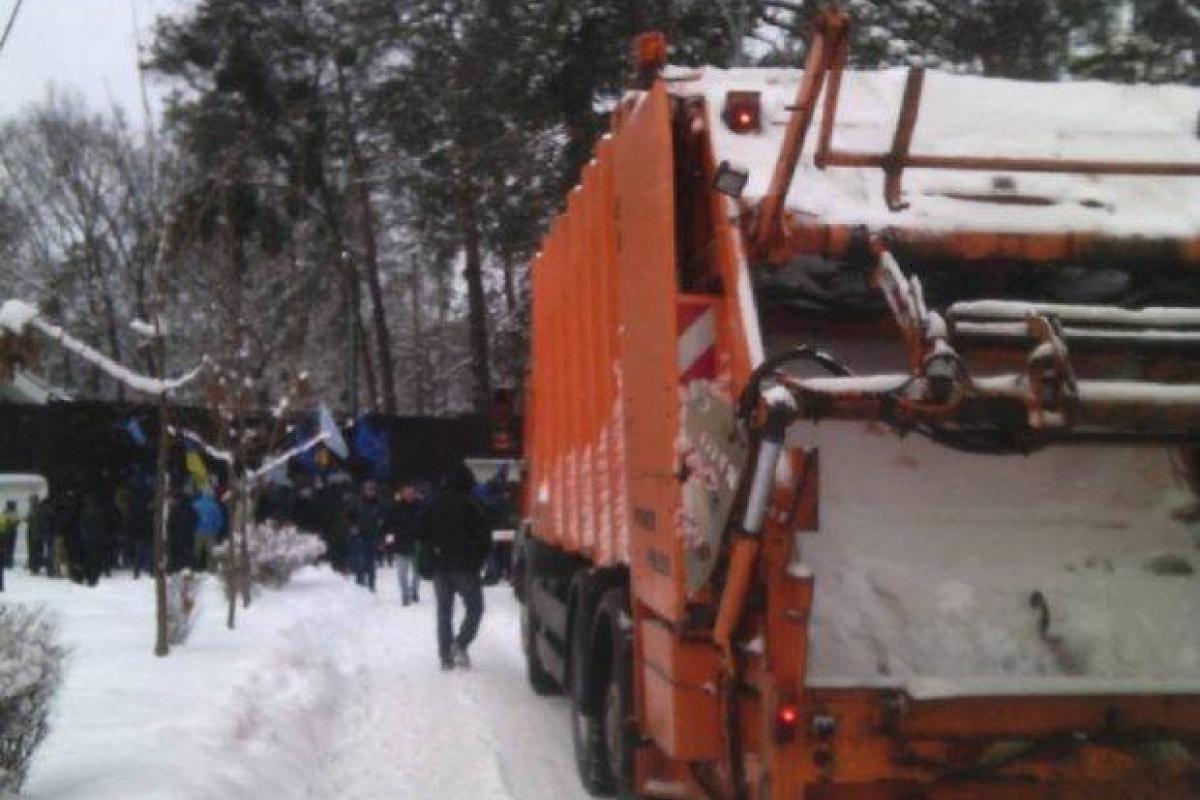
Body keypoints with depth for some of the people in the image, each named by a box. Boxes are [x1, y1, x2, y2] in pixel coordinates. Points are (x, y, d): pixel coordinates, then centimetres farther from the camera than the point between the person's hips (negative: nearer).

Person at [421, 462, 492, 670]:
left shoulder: (434, 504, 4)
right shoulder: (471, 505, -10)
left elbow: (424, 536, 8)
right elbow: (484, 537, -9)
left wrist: (429, 563, 16)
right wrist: (478, 561, 4)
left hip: (440, 566, 4)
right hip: (465, 567, -4)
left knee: (444, 611, 11)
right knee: (474, 608, 6)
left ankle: (446, 656, 8)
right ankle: (460, 645, -13)